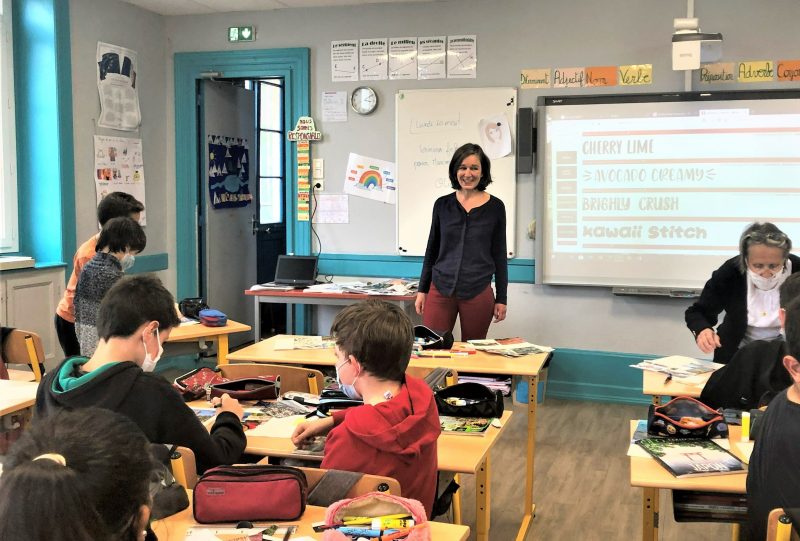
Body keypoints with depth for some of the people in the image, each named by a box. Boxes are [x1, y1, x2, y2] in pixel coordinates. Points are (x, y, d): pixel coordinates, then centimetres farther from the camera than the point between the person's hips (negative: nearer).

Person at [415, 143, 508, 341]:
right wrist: (422, 290, 9)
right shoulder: (442, 204, 5)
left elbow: (499, 255, 4)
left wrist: (501, 298, 3)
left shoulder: (495, 207, 1)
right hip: (440, 290, 1)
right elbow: (432, 249, 12)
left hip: (478, 293, -1)